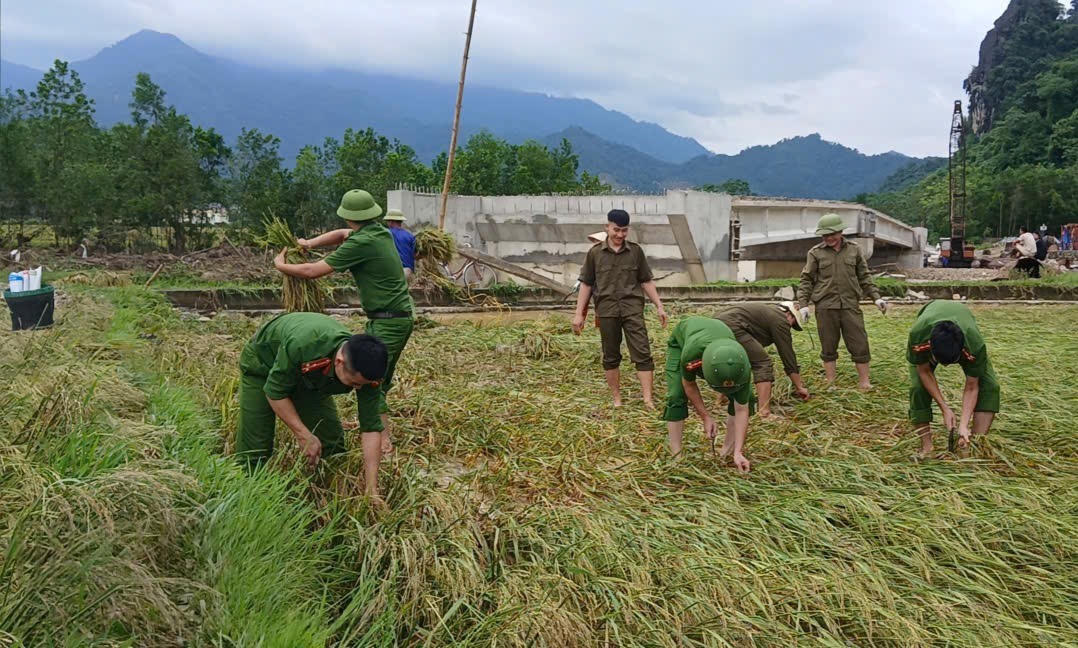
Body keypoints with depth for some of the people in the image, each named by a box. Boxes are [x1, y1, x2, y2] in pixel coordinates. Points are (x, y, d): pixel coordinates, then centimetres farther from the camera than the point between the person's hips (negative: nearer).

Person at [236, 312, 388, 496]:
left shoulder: (365, 367, -31)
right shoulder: (301, 345, -45)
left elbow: (371, 427, -26)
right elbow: (275, 392, -29)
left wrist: (372, 489, -28)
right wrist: (304, 435, -32)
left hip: (311, 378, 4)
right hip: (262, 363, -3)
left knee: (332, 443, -4)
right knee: (254, 446, -8)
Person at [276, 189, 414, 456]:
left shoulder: (362, 243, -18)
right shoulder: (381, 232, 8)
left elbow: (313, 271, -13)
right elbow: (342, 234, 28)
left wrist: (281, 265, 4)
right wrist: (309, 243, 16)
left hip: (388, 321, -10)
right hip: (400, 316, 10)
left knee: (368, 381, -11)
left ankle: (383, 441, -10)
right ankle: (375, 422, 36)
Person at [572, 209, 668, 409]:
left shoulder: (635, 251, 5)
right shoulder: (595, 252, 3)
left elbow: (646, 281, 11)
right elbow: (586, 284, 6)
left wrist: (659, 307, 6)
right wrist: (579, 314, 3)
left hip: (633, 309, 0)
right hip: (606, 311, 0)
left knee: (642, 353, -8)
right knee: (610, 358, 8)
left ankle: (648, 400, -7)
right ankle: (617, 400, 20)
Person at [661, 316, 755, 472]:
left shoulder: (741, 367, -40)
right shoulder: (691, 354, -47)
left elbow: (741, 410, -29)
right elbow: (689, 384, -23)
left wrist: (739, 452, -32)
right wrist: (706, 417, -19)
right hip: (681, 340, -2)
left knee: (746, 398, -12)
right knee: (676, 397, -20)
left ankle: (728, 452, 2)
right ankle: (676, 455, -9)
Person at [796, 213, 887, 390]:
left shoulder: (854, 250, 7)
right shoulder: (816, 253, 2)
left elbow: (864, 277, 14)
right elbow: (806, 280, 5)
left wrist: (876, 297, 7)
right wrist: (803, 304, -3)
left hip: (851, 305, 1)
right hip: (825, 307, -1)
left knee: (860, 344, 3)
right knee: (828, 347, 5)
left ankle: (864, 381, 14)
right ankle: (830, 383, 16)